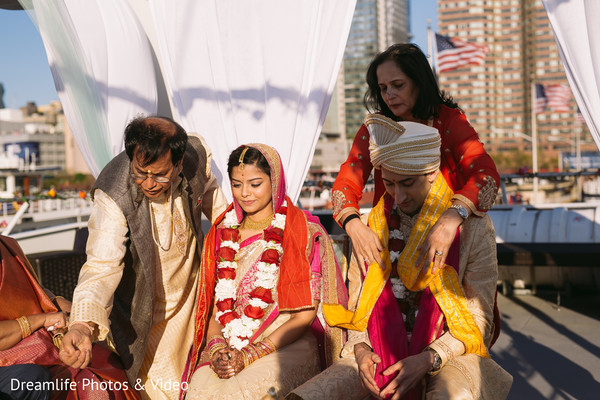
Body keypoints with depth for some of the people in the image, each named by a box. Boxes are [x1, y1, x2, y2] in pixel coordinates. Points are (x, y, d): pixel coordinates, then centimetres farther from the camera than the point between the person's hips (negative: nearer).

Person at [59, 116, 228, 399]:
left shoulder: (197, 155, -21)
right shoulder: (112, 197, -34)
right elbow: (101, 266, -38)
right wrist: (82, 326, -54)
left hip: (193, 290, 5)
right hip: (145, 309, -4)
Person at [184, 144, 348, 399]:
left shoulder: (304, 232, -2)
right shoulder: (222, 234, 13)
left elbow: (305, 315, -5)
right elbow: (213, 303, 12)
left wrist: (249, 356, -12)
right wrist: (217, 349, -8)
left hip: (286, 347, -3)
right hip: (227, 347, 4)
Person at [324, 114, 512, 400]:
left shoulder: (473, 228, -5)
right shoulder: (374, 225, 6)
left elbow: (477, 321, -4)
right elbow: (357, 300, 10)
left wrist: (428, 360, -17)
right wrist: (360, 348, -9)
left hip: (449, 352, -3)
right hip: (382, 353, 3)